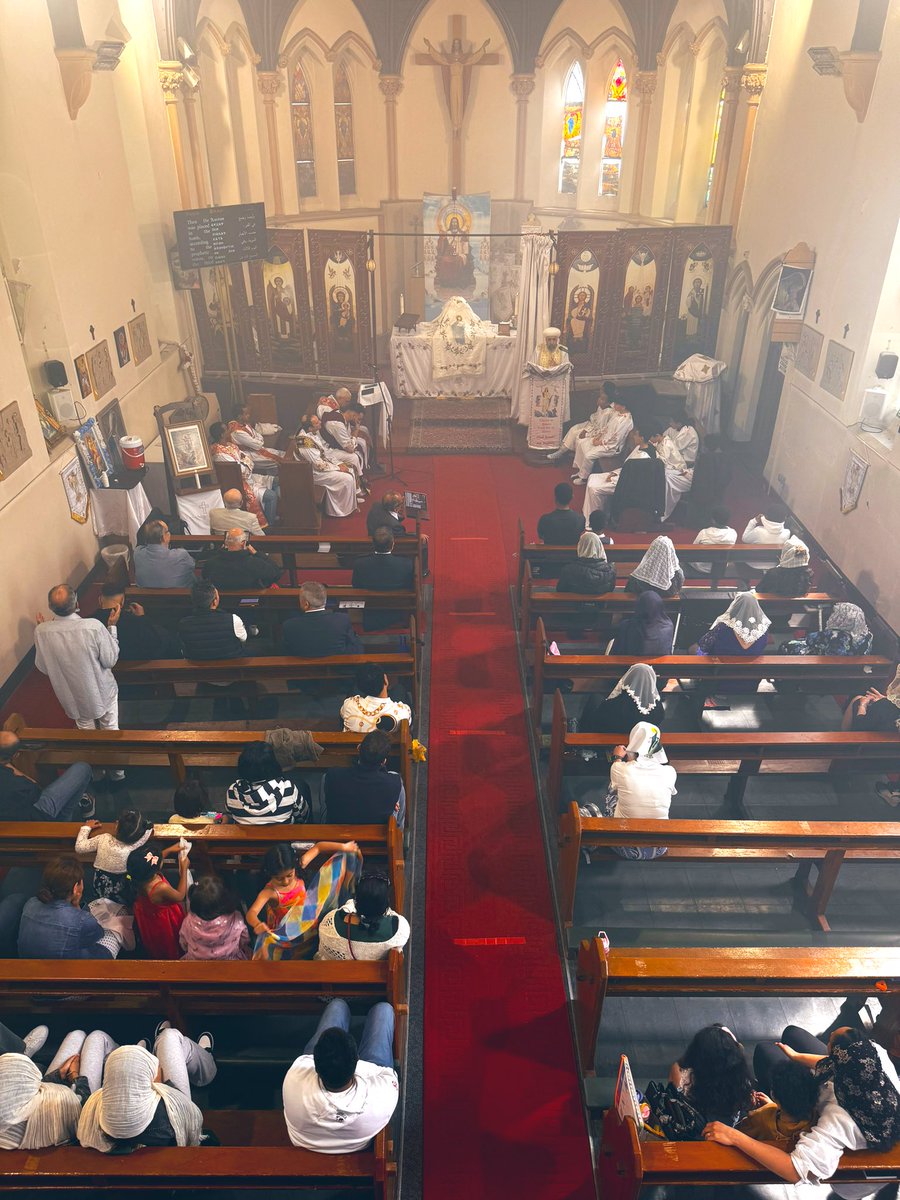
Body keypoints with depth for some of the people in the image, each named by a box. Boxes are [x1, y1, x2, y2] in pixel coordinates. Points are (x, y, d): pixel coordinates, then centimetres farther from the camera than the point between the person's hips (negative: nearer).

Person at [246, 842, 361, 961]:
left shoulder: (299, 865, -19)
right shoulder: (269, 891, -27)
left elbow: (318, 847, -8)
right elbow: (251, 913, -38)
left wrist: (344, 846, -14)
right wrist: (257, 924, -60)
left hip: (306, 923, 3)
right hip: (284, 933, -3)